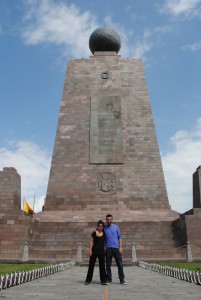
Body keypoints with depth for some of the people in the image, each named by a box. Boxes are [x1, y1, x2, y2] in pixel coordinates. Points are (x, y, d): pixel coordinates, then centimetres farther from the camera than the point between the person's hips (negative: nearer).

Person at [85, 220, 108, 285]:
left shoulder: (104, 233, 3)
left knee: (102, 266, 5)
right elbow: (92, 242, 1)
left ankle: (104, 280, 12)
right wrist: (90, 250, -5)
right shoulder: (94, 233, -1)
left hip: (101, 251, 1)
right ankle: (88, 280, 14)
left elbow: (105, 242, 11)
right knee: (91, 265, 5)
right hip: (94, 251, -1)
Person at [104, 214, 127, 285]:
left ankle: (122, 280, 9)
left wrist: (120, 247, -2)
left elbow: (119, 237, 6)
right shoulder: (104, 228, 4)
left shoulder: (116, 227, 6)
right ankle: (109, 280, 15)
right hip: (108, 249, 0)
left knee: (120, 264, 1)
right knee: (108, 265, 5)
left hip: (116, 248, 0)